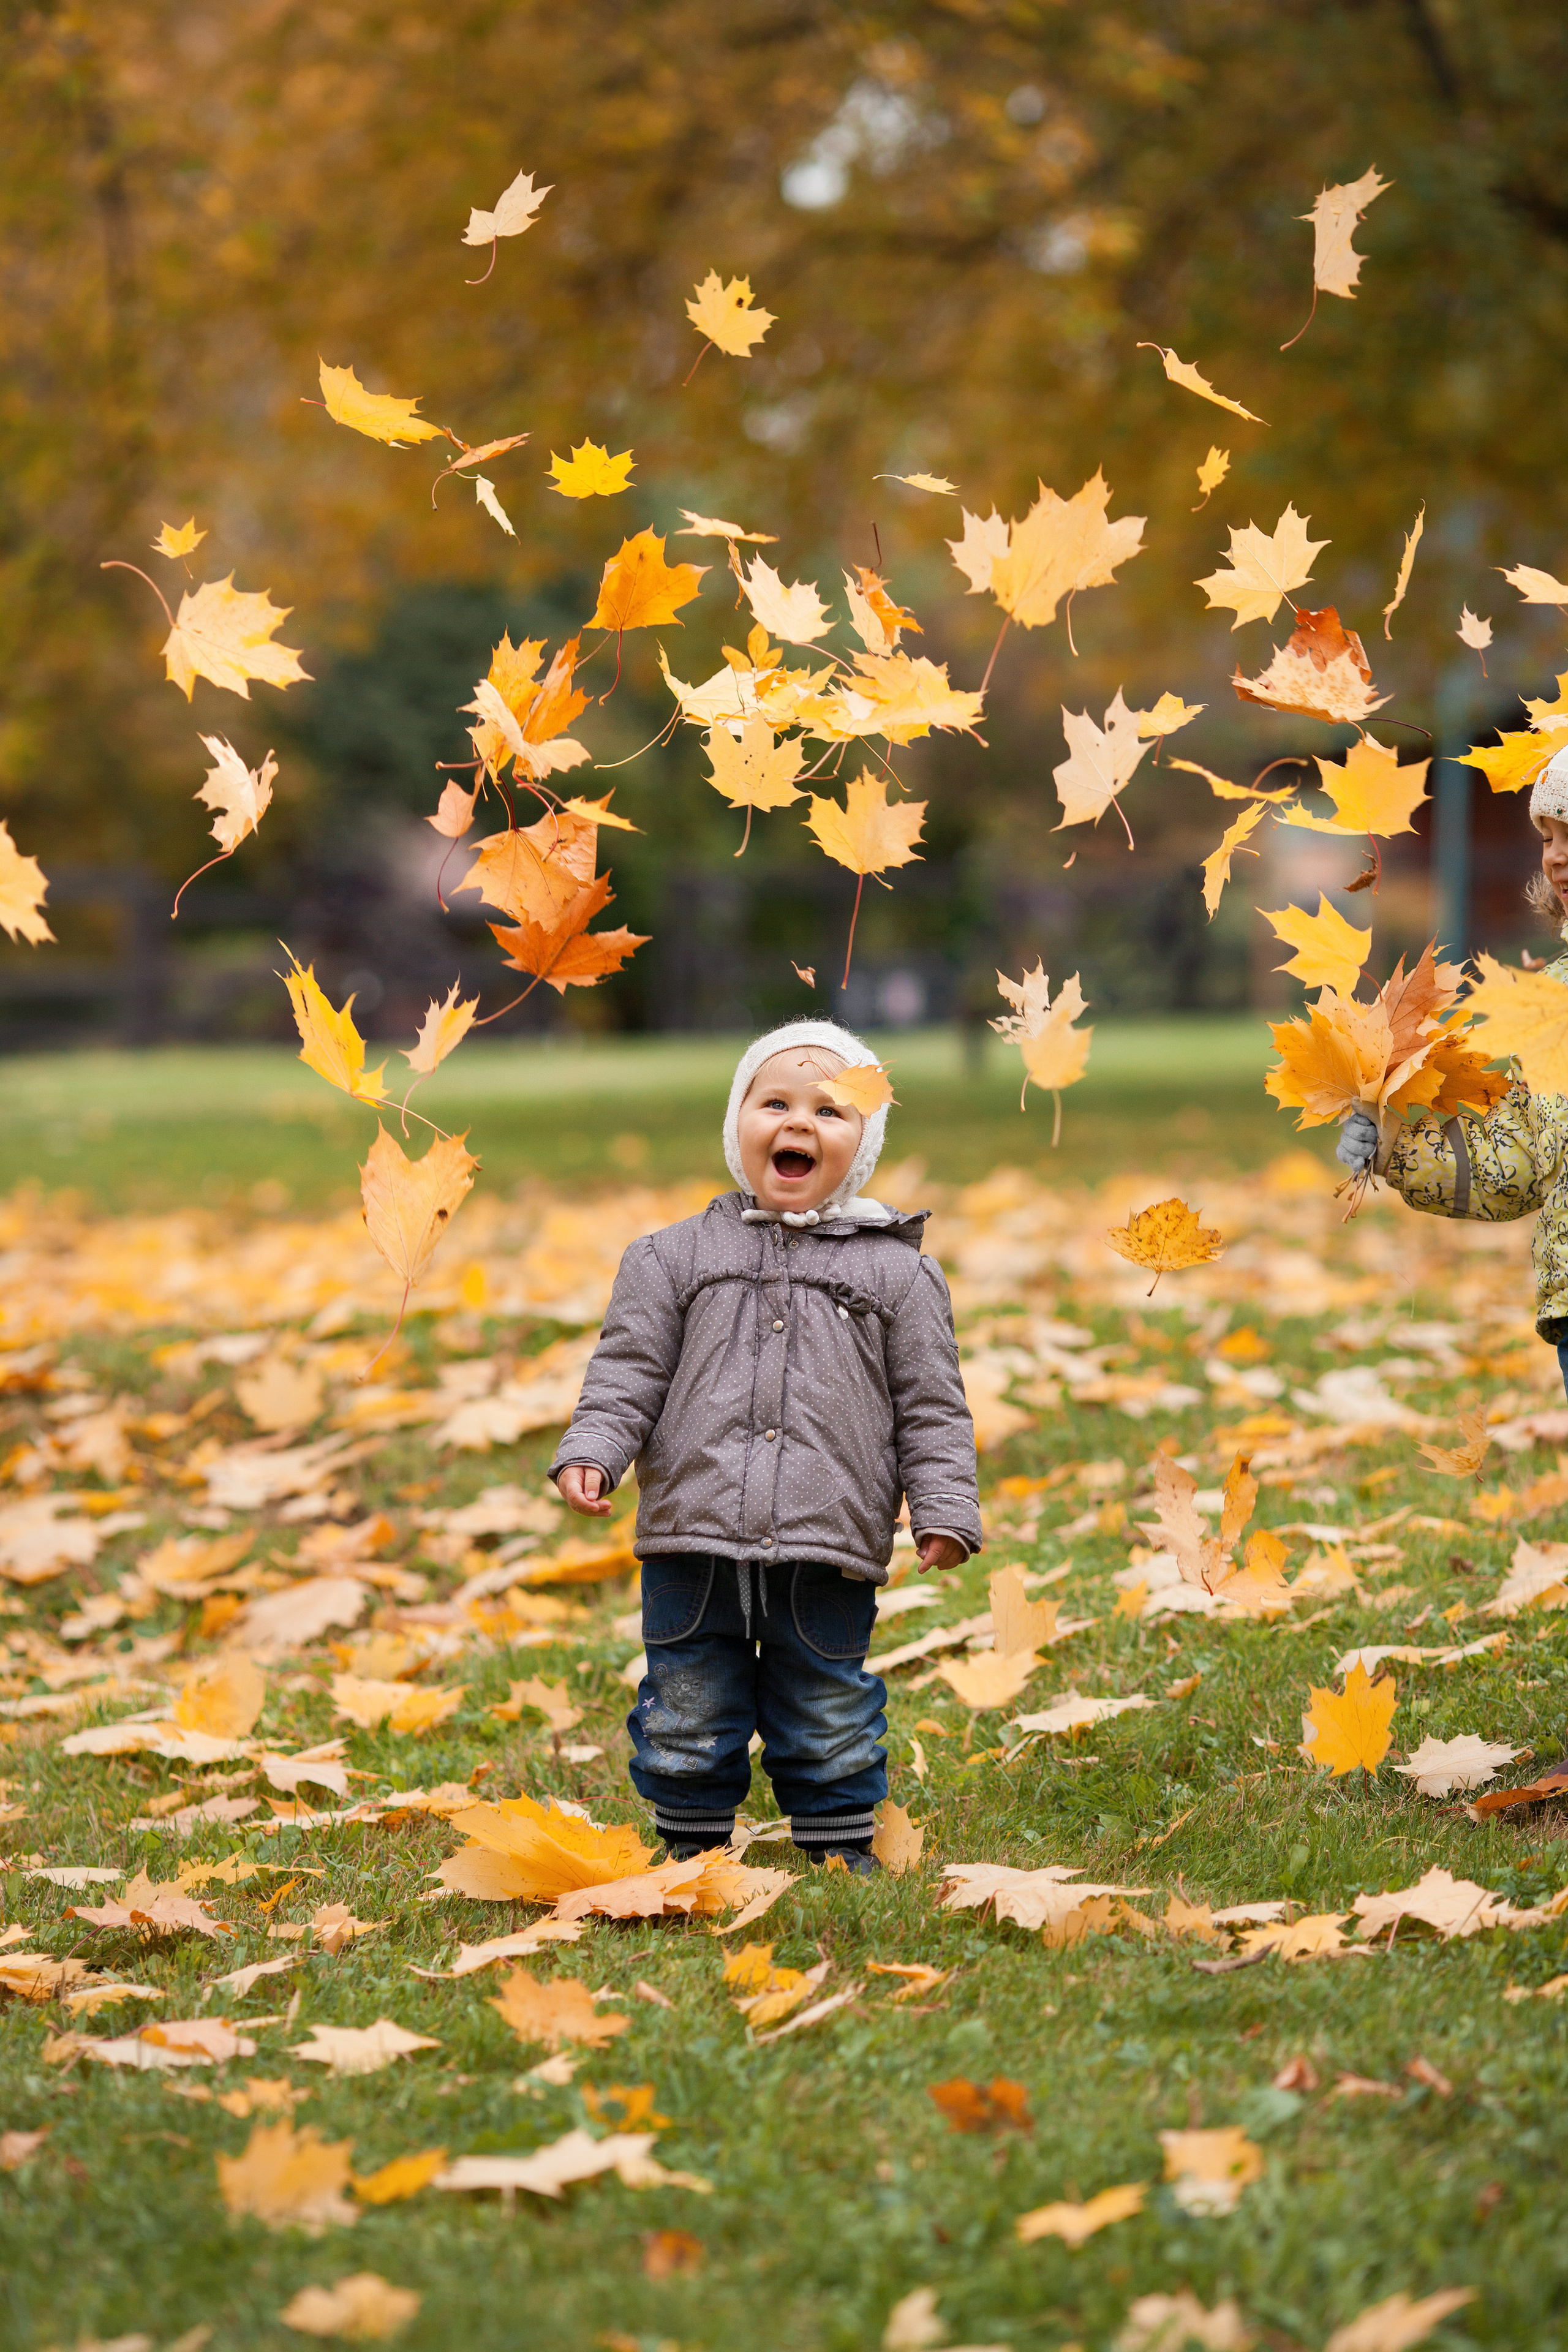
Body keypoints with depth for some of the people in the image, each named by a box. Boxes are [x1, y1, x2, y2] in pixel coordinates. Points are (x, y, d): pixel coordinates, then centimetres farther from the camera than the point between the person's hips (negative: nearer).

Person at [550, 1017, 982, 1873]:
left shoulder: (897, 1271, 5)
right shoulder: (674, 1257, 7)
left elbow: (931, 1407, 6)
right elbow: (628, 1373, 5)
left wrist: (943, 1511, -2)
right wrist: (591, 1452, -10)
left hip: (827, 1555, -1)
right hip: (692, 1545, 1)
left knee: (828, 1726, 8)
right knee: (687, 1724, 9)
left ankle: (843, 1859, 25)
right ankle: (692, 1859, 26)